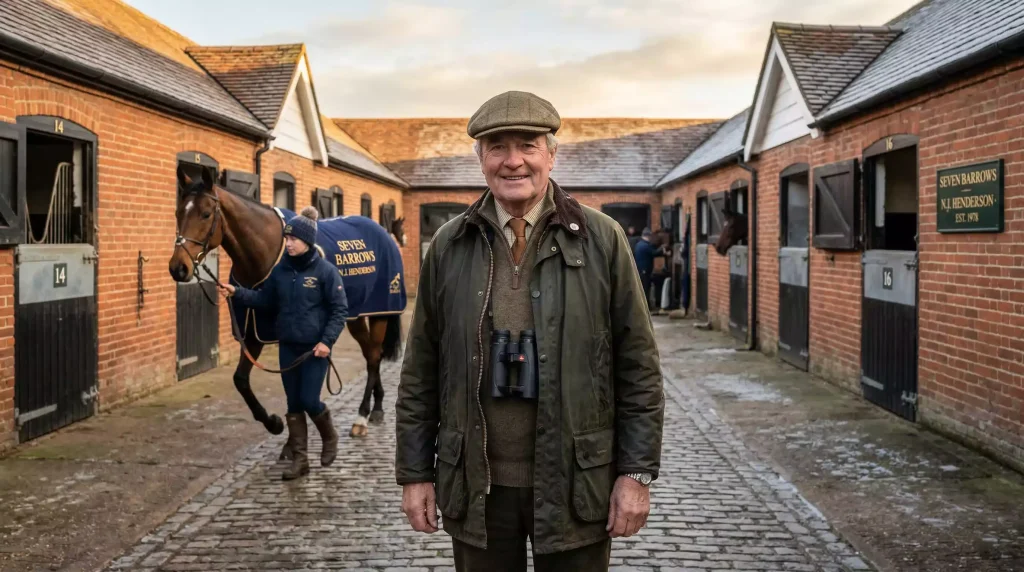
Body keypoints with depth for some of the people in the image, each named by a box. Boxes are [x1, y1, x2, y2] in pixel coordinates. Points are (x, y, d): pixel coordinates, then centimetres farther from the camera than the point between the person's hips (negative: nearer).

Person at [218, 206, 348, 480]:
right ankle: (300, 459, 18)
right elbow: (264, 299, 11)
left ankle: (330, 437, 26)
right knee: (294, 404, 8)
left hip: (315, 349, -5)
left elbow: (340, 309, -11)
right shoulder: (281, 270, 3)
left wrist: (327, 341, -19)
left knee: (310, 401, -5)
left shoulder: (325, 271, -11)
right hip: (287, 347, 5)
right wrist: (237, 293, -4)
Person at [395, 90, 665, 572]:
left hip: (574, 483, -1)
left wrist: (637, 473, -6)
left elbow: (638, 366, -3)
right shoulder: (448, 246, 3)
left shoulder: (602, 240, -3)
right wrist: (415, 473, 3)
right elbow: (420, 371, 5)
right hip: (476, 486, 2)